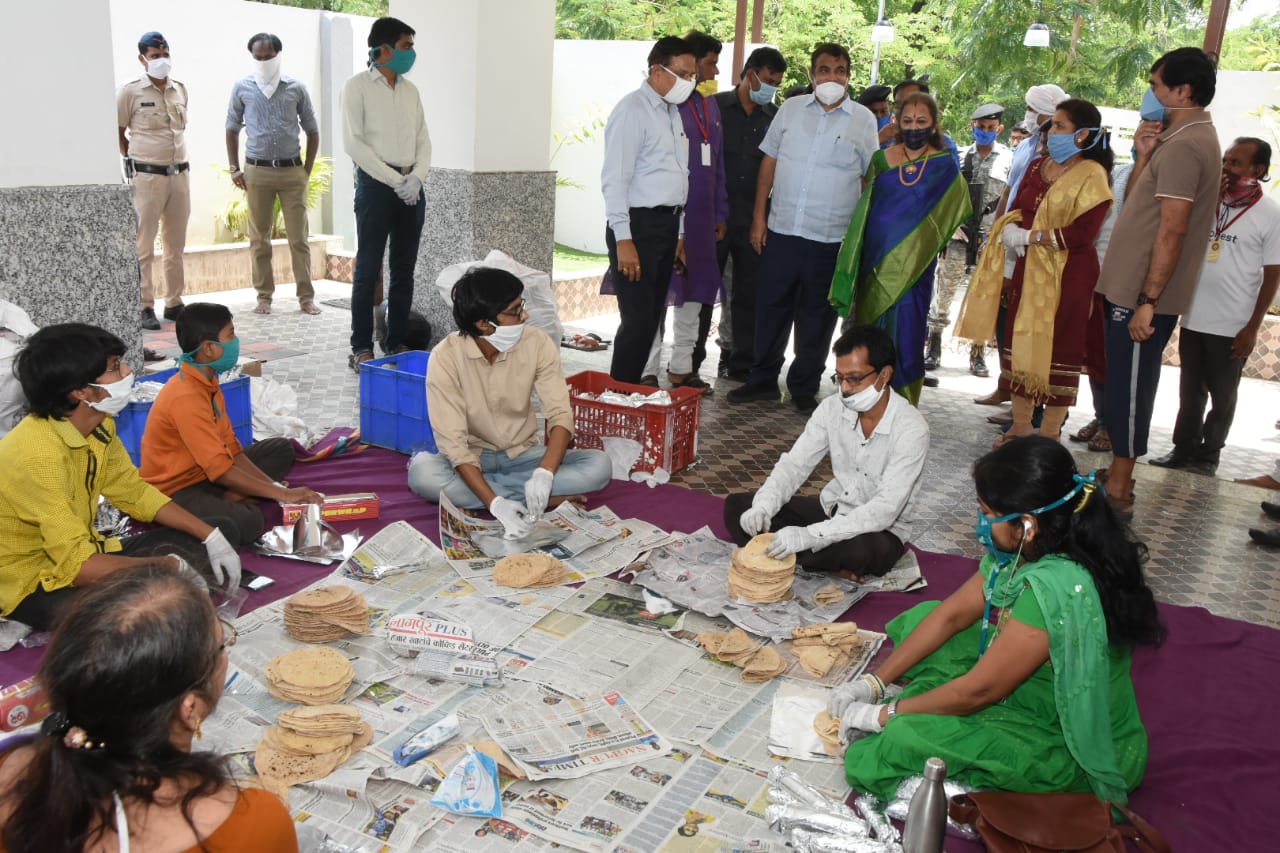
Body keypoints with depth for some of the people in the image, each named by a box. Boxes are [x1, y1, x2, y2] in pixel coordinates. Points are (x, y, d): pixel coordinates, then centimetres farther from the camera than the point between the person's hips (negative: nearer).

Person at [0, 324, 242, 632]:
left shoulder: (100, 424, -4)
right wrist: (170, 567, -23)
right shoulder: (37, 453, -29)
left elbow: (134, 491, 9)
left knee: (222, 530, 8)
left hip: (80, 553, 9)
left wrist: (211, 536, 0)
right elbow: (77, 566, -33)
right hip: (34, 585, -9)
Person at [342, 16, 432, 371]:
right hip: (376, 184, -5)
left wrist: (417, 176, -7)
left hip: (412, 186, 5)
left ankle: (396, 342, 14)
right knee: (368, 269, -4)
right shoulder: (357, 86, -1)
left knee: (404, 269, 6)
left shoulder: (411, 90, 15)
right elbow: (353, 143, -9)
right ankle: (361, 348, 1)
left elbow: (423, 141, 13)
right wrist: (395, 180, -14)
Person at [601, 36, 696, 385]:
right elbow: (614, 179, -15)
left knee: (653, 317, 11)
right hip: (638, 225, -9)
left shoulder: (673, 112, 17)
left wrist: (680, 233, 15)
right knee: (638, 320, -10)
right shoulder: (633, 110, -9)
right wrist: (623, 240, -21)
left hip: (668, 224, 9)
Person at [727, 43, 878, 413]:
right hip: (781, 230, 2)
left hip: (831, 239, -2)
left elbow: (870, 178, 5)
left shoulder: (863, 119, 2)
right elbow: (769, 162, 9)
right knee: (771, 307, 9)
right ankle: (763, 379, 23)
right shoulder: (791, 108, 7)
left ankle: (804, 388, 20)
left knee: (816, 317, 7)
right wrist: (759, 216, 4)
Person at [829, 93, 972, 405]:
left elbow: (951, 217, 9)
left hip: (912, 267, -2)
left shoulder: (944, 167, 2)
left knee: (905, 331, -4)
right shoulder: (881, 159, 8)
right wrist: (856, 260, 7)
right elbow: (864, 209, 13)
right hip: (876, 263, 2)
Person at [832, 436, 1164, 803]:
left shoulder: (1054, 590, -35)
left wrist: (883, 715, -13)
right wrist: (873, 682, 2)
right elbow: (952, 614, 3)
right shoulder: (1021, 552, -8)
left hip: (1075, 749, -9)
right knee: (922, 617, 6)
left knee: (907, 739, -28)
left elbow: (978, 690, -26)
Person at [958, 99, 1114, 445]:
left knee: (1057, 350, 0)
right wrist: (1009, 228, -8)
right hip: (1028, 269, 7)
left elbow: (1083, 234, -19)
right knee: (1021, 342, 9)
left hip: (1068, 274, -6)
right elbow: (1015, 208, 16)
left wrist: (1030, 236, -17)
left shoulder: (1092, 176, -10)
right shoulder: (1038, 166, 11)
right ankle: (1021, 425, 21)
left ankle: (1049, 433, 10)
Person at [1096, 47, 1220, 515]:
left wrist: (1147, 301, -23)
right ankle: (1118, 471, 27)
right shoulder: (1186, 137, 15)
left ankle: (1118, 490, 6)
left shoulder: (1183, 146, -17)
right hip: (1134, 287, 10)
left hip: (1142, 294, -10)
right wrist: (1144, 156, 1)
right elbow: (1136, 204, 16)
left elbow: (1172, 231, -22)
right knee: (1126, 384, 16)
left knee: (1129, 387, -3)